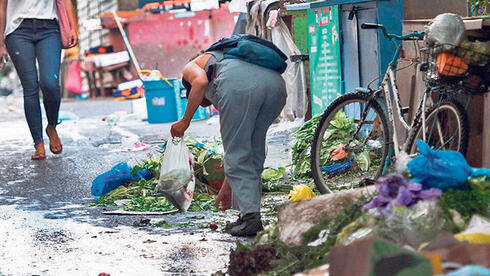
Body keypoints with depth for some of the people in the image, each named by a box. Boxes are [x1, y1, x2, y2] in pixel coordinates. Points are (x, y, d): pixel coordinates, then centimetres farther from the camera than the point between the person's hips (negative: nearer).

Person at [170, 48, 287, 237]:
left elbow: (200, 81, 1)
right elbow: (242, 148, 44)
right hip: (276, 83, 6)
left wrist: (185, 121, 9)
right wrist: (226, 188, 51)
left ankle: (250, 216, 0)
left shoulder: (191, 66, 32)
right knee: (254, 155, 22)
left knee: (238, 157, 7)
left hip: (238, 85, -6)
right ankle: (249, 213, 21)